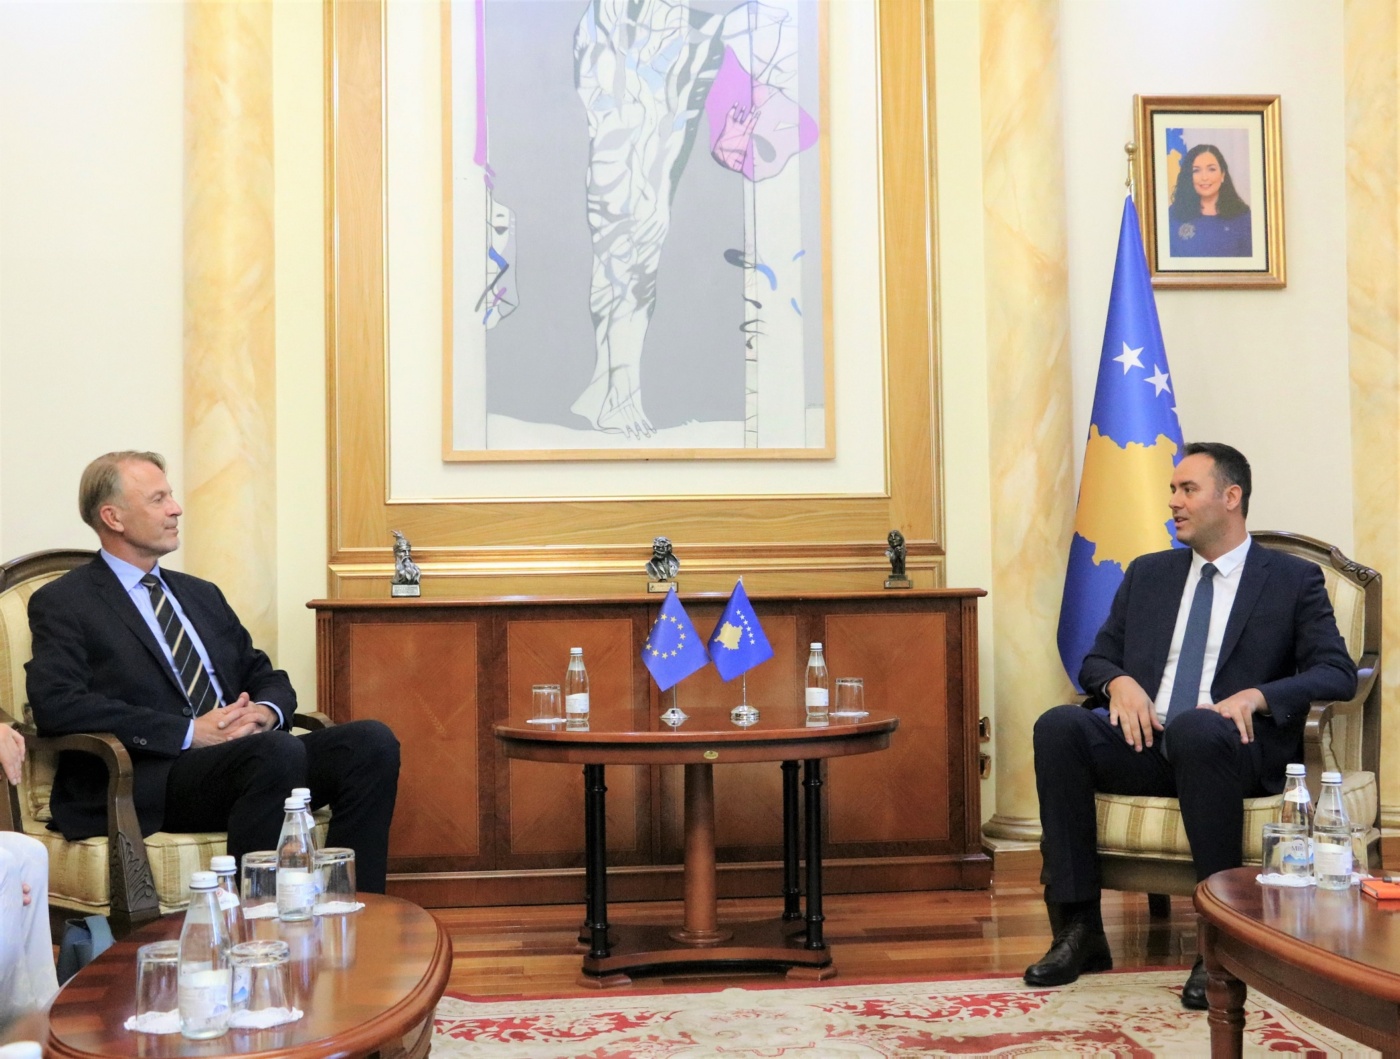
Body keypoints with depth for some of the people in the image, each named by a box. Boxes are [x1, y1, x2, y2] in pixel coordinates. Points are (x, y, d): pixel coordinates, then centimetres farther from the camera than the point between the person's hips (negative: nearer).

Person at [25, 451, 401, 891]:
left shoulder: (202, 594, 26)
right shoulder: (62, 604, 5)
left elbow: (266, 677, 25)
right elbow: (56, 706, -11)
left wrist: (267, 711, -2)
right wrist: (190, 732, -16)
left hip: (247, 753, 7)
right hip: (147, 780, -7)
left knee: (373, 740, -19)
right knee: (280, 752, -36)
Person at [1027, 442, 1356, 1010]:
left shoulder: (1293, 579, 9)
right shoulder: (1147, 574, 21)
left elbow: (1338, 672, -1)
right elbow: (1096, 660, 20)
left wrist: (1257, 696, -18)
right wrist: (1119, 682, -5)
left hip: (1232, 746, -4)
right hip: (1144, 738, 4)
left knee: (1194, 728, -40)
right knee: (1058, 725, -26)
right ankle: (1078, 929, -23)